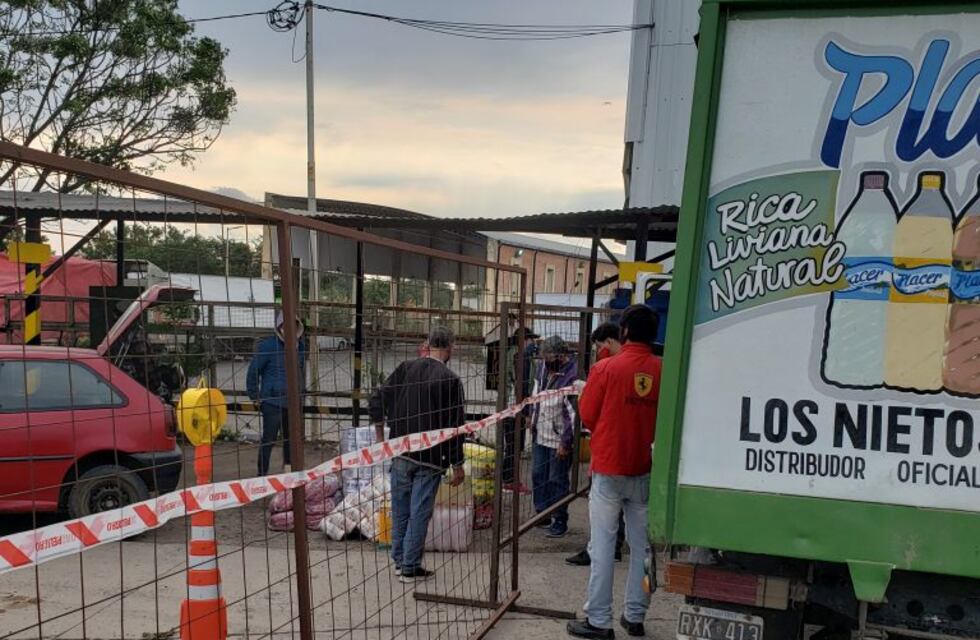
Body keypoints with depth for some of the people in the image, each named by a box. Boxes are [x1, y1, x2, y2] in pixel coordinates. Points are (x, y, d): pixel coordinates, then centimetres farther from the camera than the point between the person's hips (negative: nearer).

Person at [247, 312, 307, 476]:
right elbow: (253, 370, -8)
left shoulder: (299, 346, 3)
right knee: (269, 439, -1)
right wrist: (255, 396, -6)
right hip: (273, 402, -5)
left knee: (291, 438, 15)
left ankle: (288, 467, 30)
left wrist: (301, 389, 15)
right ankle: (262, 475, 7)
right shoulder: (268, 345, -13)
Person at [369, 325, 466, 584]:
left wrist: (380, 437, 12)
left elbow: (376, 402, -1)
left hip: (400, 453, 4)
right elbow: (455, 426, -9)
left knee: (400, 509, 15)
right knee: (420, 512, 5)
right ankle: (410, 567, 13)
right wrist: (457, 465, -2)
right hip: (430, 458, -4)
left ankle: (399, 560, 26)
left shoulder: (406, 368, 0)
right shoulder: (450, 380, -11)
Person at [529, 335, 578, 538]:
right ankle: (542, 514, 32)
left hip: (559, 439, -8)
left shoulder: (572, 376, -23)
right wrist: (532, 417, 20)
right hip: (540, 435, 8)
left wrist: (565, 442, -19)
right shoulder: (543, 367, 1)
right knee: (538, 475, 17)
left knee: (558, 480, 3)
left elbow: (574, 413, -22)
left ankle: (560, 521, 18)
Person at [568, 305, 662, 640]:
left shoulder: (606, 369, -11)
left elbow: (587, 415, -3)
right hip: (647, 471, 3)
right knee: (642, 546, 13)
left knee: (603, 546, 4)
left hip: (609, 468, -3)